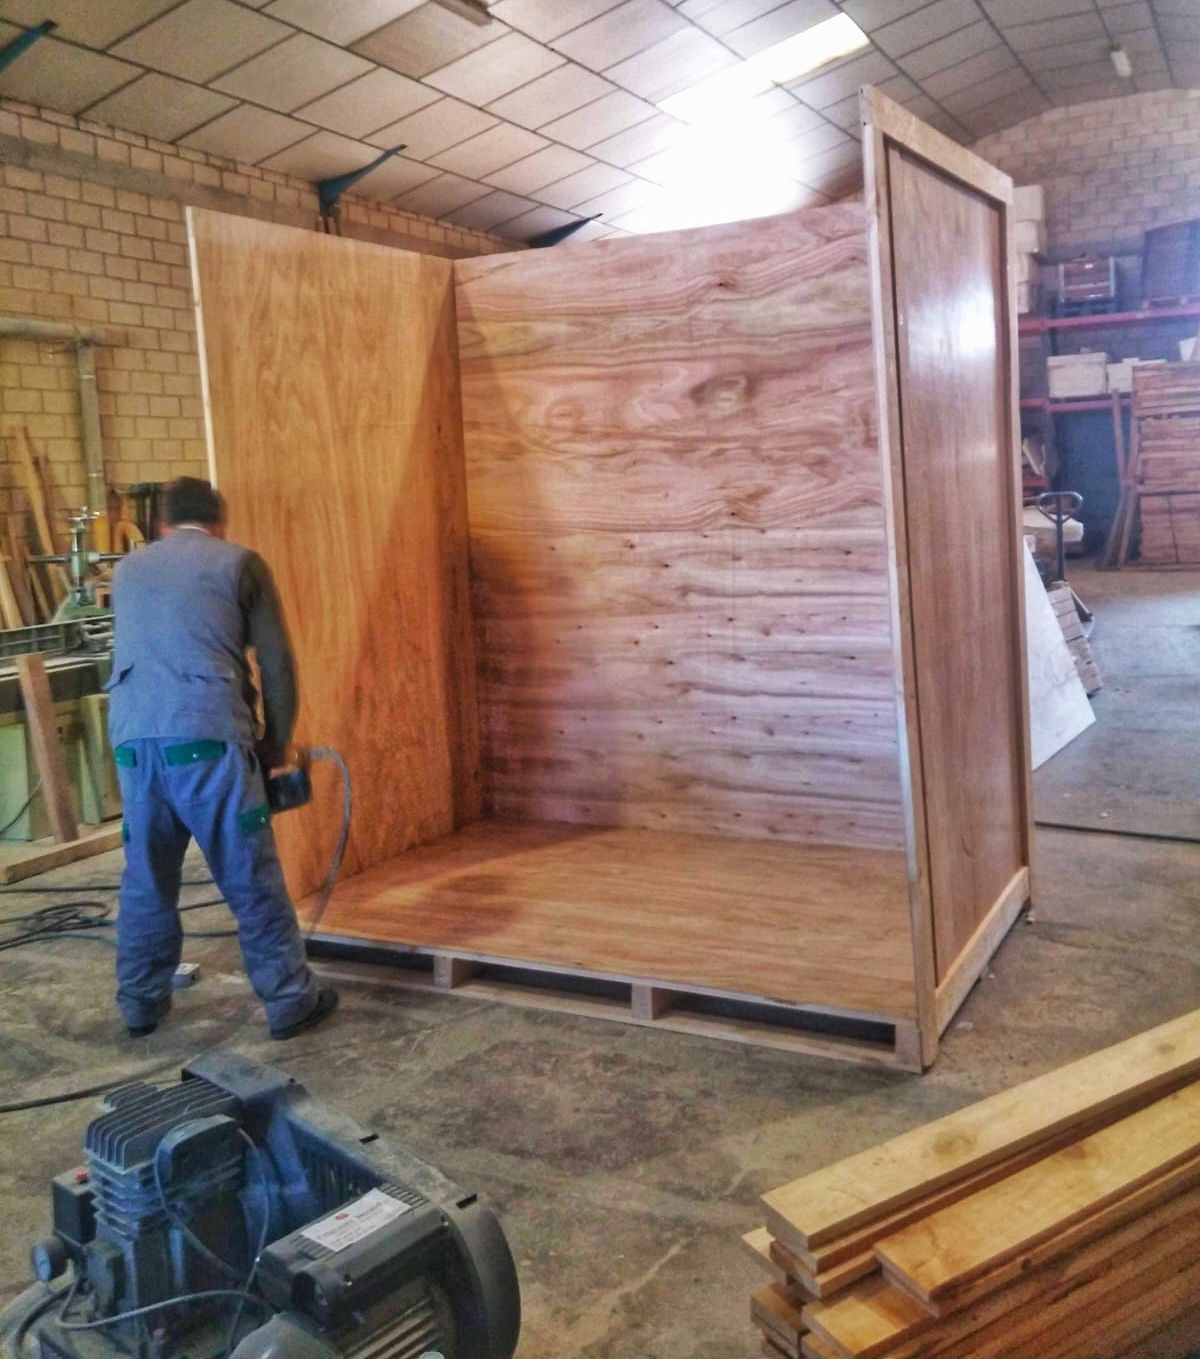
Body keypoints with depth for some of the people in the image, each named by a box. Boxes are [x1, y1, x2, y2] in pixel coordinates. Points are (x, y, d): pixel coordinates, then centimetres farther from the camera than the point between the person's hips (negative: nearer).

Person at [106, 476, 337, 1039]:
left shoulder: (128, 569, 24)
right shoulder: (240, 563, 11)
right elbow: (276, 662, 7)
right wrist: (275, 744, 18)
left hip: (133, 735, 4)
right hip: (207, 733, -4)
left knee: (146, 878, 17)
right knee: (251, 878, 3)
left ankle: (140, 1003, 27)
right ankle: (291, 999, 11)